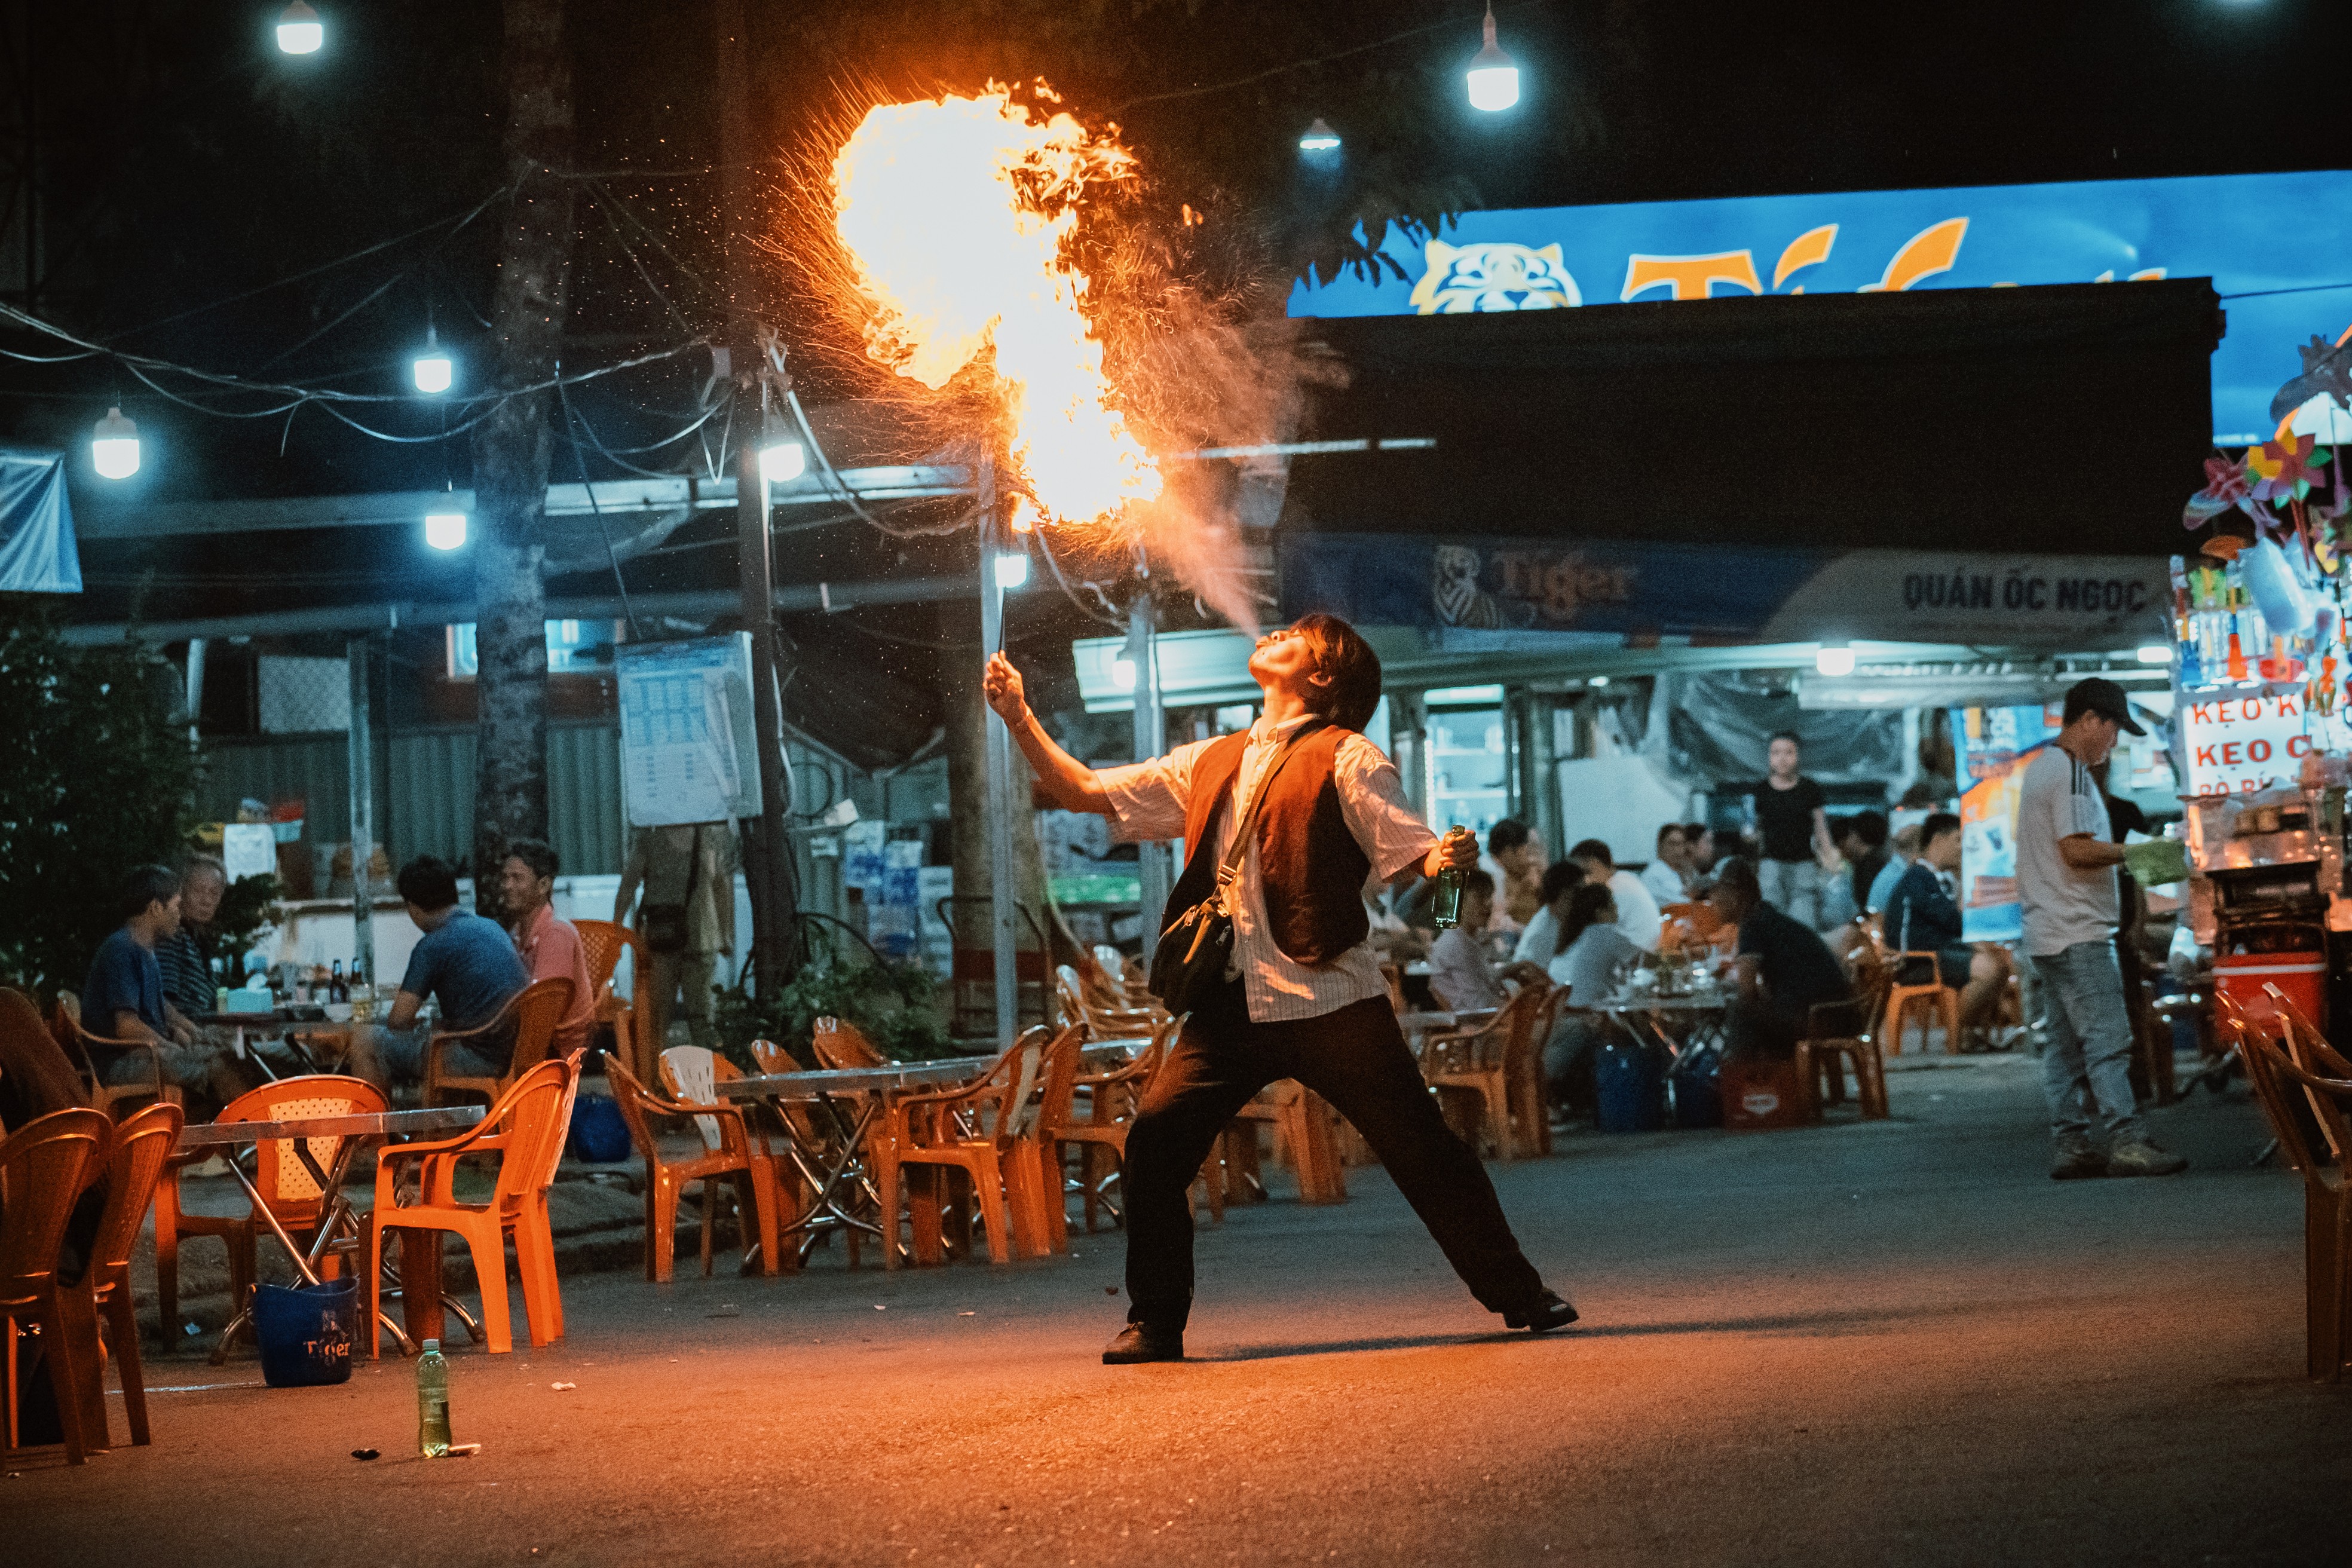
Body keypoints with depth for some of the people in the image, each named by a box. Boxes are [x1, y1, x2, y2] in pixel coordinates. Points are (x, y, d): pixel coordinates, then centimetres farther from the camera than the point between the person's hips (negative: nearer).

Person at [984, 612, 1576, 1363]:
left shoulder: (1344, 758, 2)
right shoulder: (1211, 764, 17)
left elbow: (1410, 852, -8)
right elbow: (1082, 791, 21)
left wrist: (1448, 857, -31)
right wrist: (1020, 718, 11)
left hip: (1329, 998, -4)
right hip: (1234, 1004, 4)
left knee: (1422, 1147, -2)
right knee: (1155, 1140, -10)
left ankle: (1517, 1294, 13)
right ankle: (1155, 1323, 1)